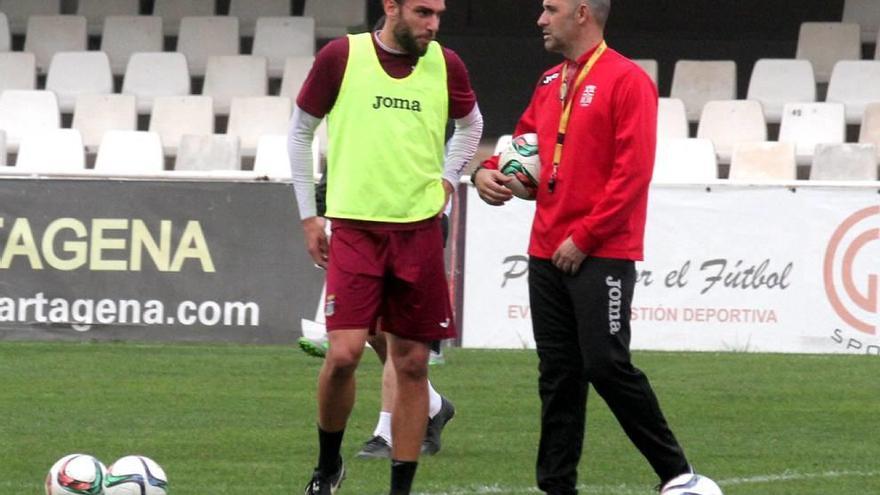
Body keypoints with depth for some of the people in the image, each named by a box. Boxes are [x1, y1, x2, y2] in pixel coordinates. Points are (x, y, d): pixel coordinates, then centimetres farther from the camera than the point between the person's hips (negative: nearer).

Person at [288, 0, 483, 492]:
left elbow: (471, 125, 24)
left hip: (420, 229, 3)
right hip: (355, 228, -3)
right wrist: (309, 214, 6)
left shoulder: (446, 65, 3)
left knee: (412, 363, 3)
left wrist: (447, 179, 10)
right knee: (345, 353, -14)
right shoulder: (341, 56, -4)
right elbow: (301, 131, 7)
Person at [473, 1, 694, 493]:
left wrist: (584, 238, -15)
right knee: (558, 376, 7)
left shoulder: (627, 81, -9)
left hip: (601, 255, -7)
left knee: (607, 365, -10)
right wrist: (490, 171, 5)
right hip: (547, 254, 7)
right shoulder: (550, 83, 15)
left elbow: (632, 171, -14)